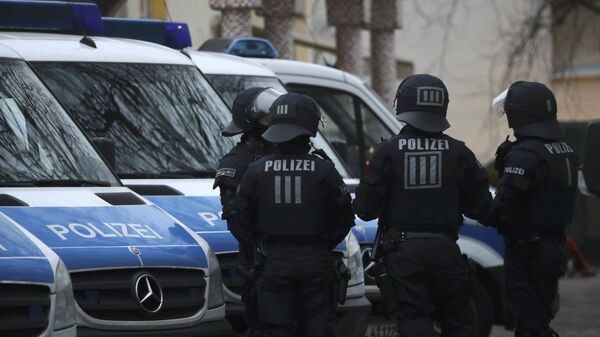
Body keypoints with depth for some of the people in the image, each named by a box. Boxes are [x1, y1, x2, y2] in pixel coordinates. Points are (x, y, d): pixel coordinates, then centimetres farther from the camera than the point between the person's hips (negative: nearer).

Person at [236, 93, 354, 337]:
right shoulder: (324, 171, -7)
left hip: (275, 263, 1)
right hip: (316, 262, -1)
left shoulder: (257, 171, -3)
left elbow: (244, 220, 4)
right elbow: (344, 218, -1)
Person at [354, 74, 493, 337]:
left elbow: (365, 208, -7)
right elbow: (482, 208, 1)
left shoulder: (389, 152, -7)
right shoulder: (458, 153, -1)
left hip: (403, 250, -1)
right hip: (444, 249, 1)